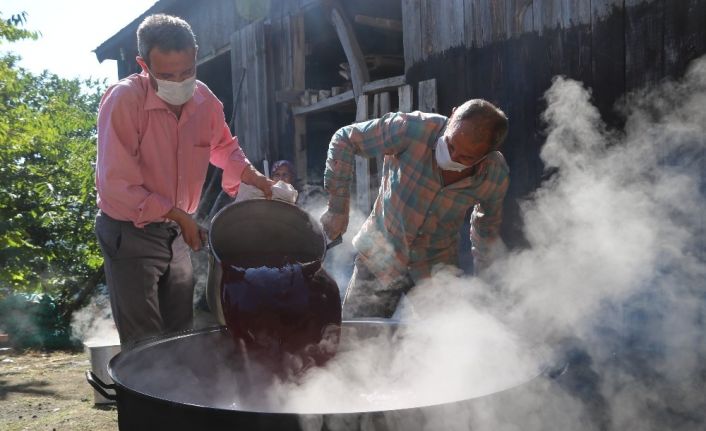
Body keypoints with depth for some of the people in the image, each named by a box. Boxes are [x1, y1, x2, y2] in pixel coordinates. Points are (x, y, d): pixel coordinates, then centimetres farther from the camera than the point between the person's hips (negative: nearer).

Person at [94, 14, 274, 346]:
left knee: (181, 334, 15)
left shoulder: (205, 100, -4)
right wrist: (177, 215, -21)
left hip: (176, 230, 6)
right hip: (129, 231, -6)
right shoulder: (122, 100, -22)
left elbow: (224, 146, 15)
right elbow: (115, 185, -22)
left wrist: (251, 176, -3)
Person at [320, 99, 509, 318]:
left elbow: (488, 225, 5)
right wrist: (338, 207, -16)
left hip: (437, 268, 1)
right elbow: (344, 140, -15)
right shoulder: (412, 130, -27)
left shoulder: (496, 177, -17)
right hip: (381, 256, -1)